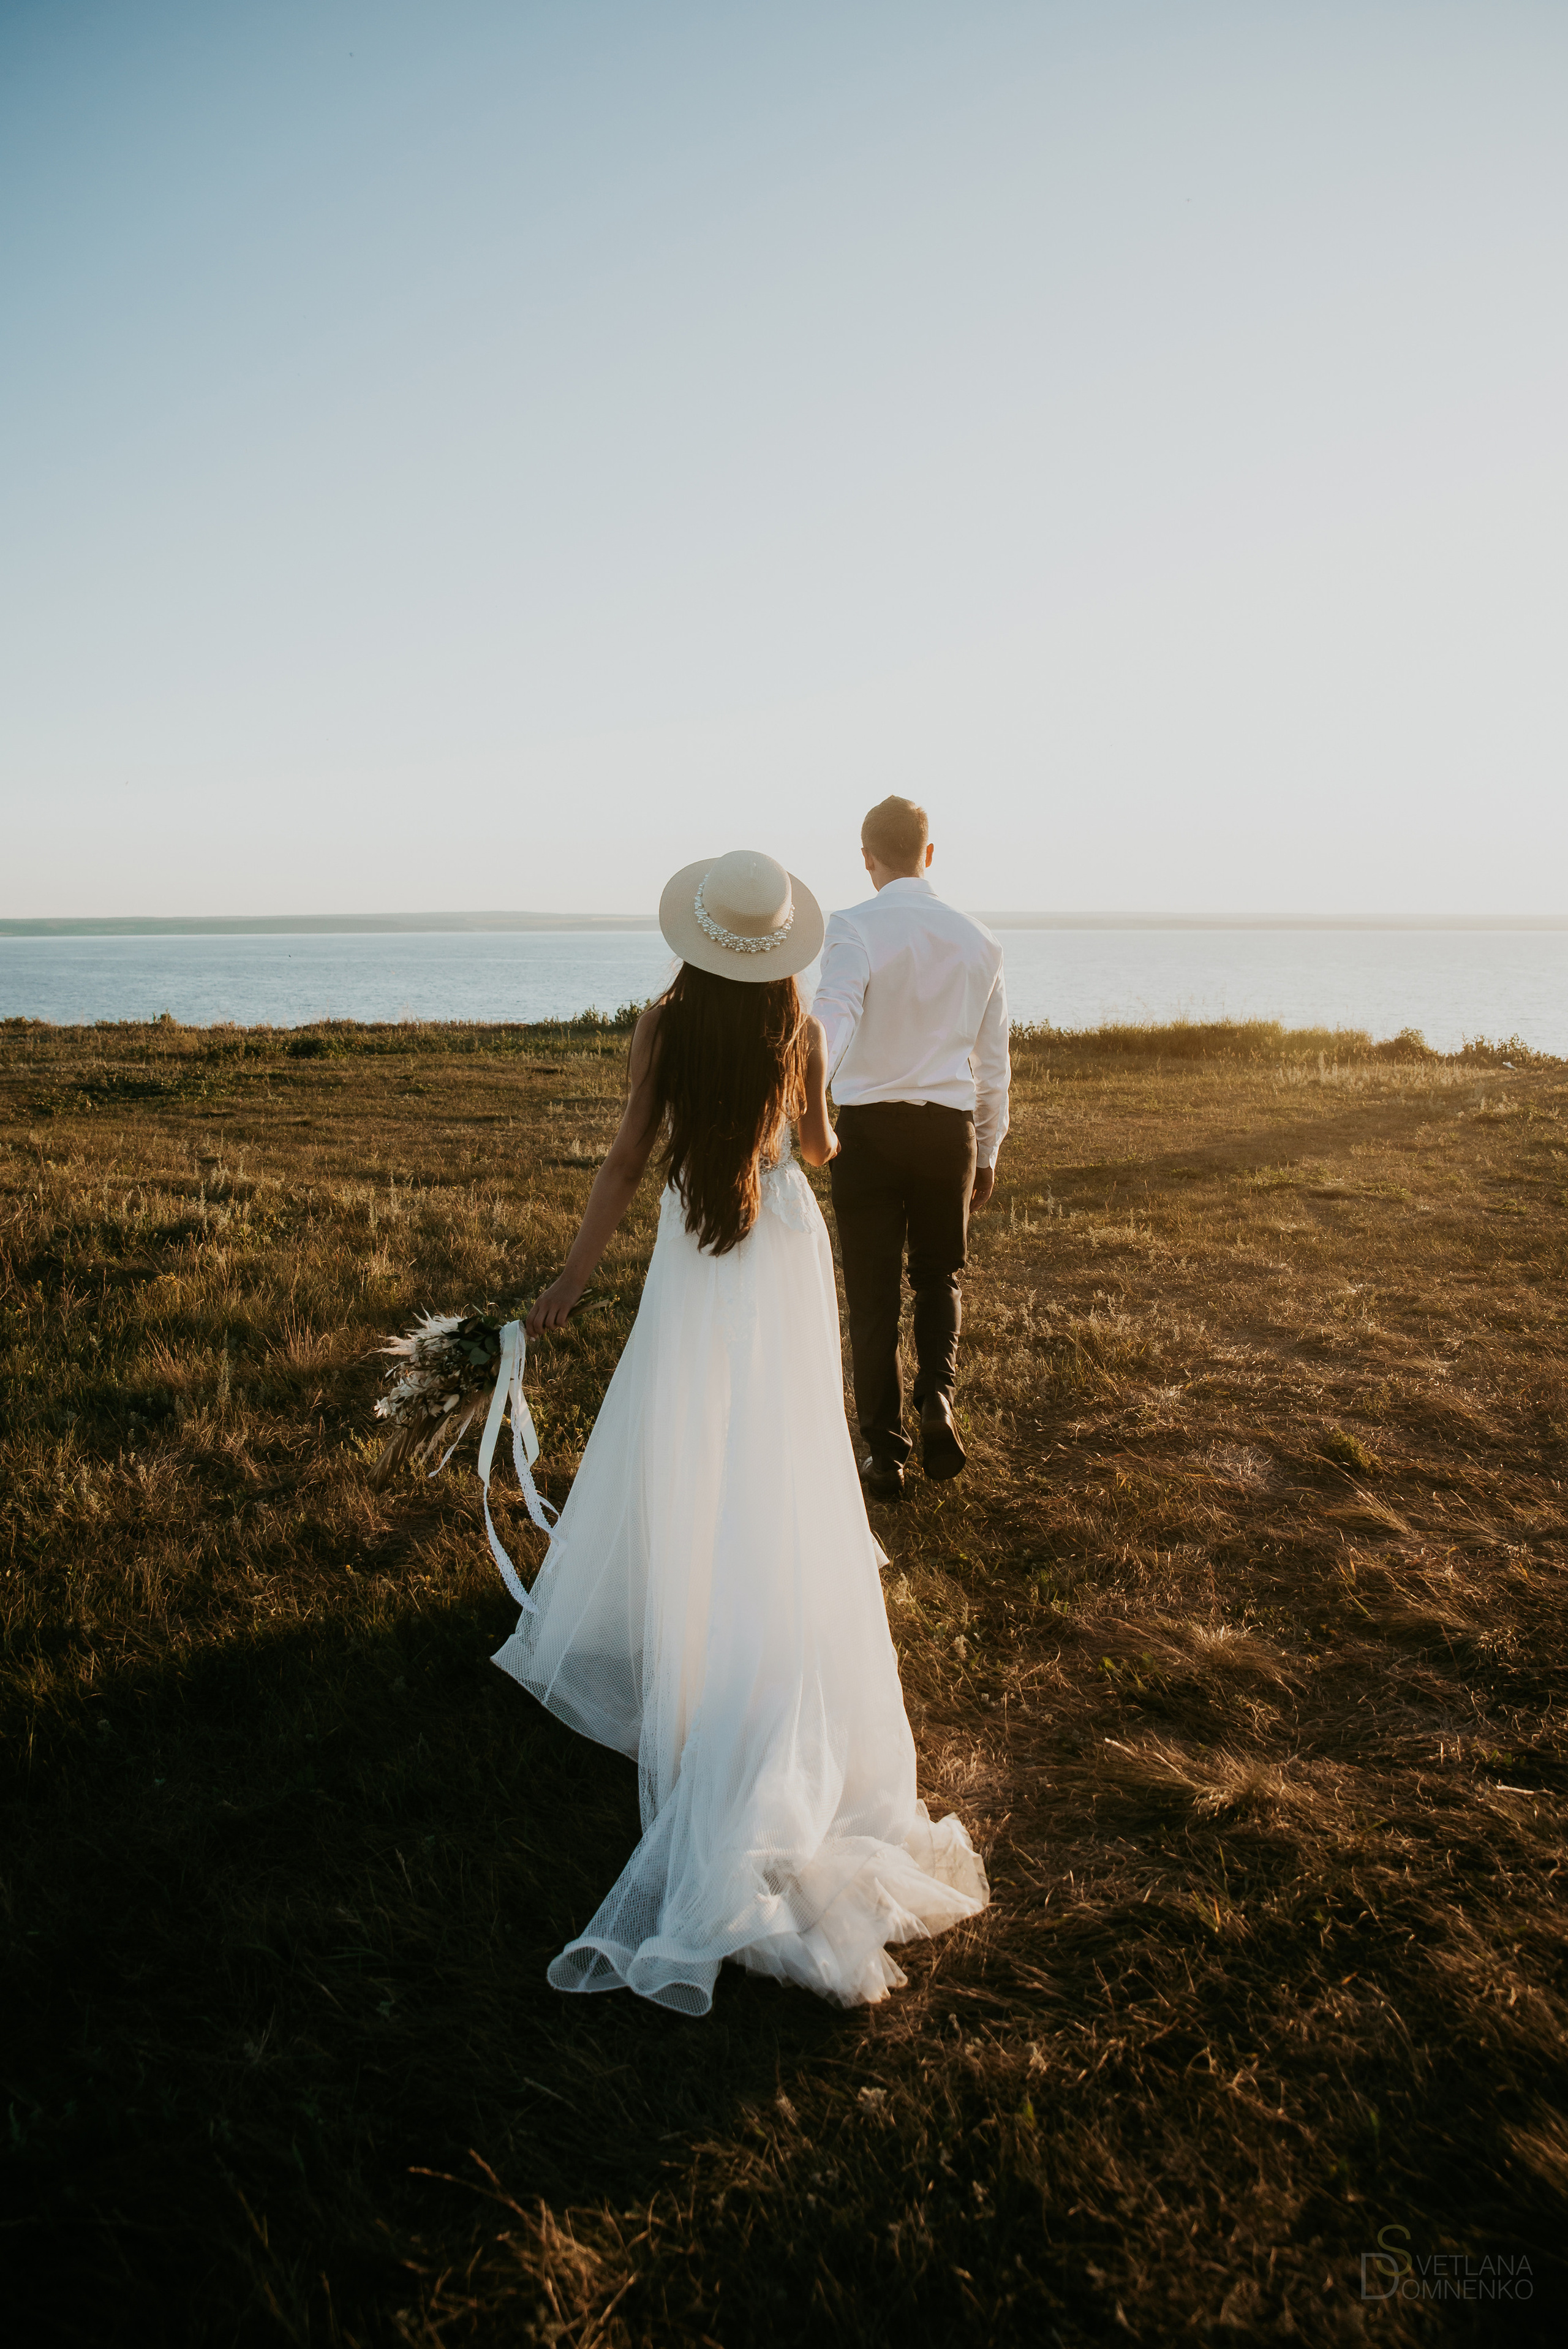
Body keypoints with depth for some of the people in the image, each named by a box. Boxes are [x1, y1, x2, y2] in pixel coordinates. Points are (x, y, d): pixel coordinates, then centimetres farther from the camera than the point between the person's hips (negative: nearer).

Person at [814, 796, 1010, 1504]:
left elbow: (830, 1026, -26)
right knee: (939, 1274, 23)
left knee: (874, 1292, 9)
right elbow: (993, 1063, 12)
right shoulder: (978, 941, 6)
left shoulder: (854, 929, -8)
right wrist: (987, 1153, 22)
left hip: (870, 1126, -3)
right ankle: (938, 1394, 1)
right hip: (950, 1127, 3)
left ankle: (884, 1451, 16)